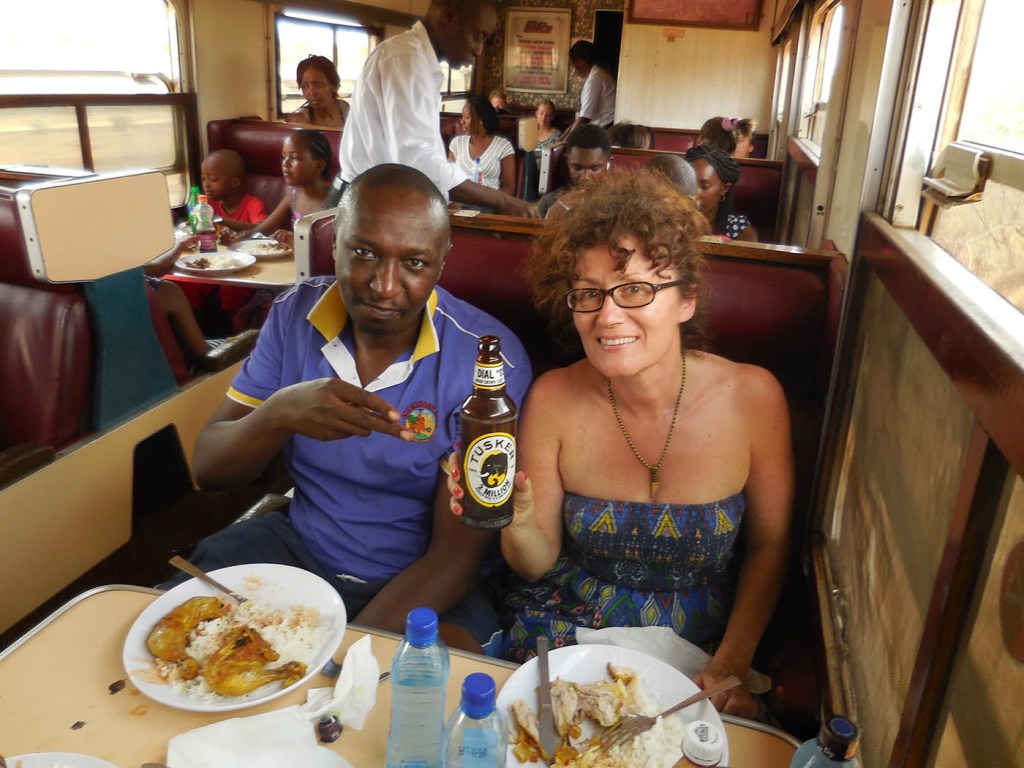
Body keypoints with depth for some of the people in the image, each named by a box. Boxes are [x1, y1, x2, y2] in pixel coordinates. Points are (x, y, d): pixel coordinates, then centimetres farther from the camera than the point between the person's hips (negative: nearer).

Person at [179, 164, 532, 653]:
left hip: (421, 582, -3)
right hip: (297, 545, 4)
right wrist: (279, 414, -27)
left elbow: (456, 553, -17)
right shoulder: (295, 314, -4)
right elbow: (208, 469, -5)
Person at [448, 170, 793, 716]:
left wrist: (733, 663, -10)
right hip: (564, 638, 0)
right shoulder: (553, 400, -13)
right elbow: (537, 564, -5)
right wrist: (518, 522, -27)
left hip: (697, 653, 1)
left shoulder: (752, 397, -14)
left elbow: (769, 544, 0)